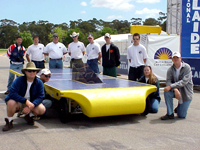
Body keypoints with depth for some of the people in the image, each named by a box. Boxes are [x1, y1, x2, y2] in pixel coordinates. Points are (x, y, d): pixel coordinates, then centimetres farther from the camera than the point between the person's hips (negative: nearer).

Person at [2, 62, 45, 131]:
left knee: (42, 109, -22)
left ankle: (29, 116, 14)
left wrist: (30, 106, -28)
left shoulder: (39, 83, -8)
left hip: (31, 103, 3)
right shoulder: (19, 80, -18)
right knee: (11, 103, -37)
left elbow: (40, 97, -10)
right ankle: (9, 122, -8)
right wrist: (26, 101, -34)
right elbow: (12, 94, -28)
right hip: (18, 102, -3)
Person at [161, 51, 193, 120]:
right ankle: (170, 114, -16)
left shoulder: (187, 67, -14)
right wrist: (175, 89, -34)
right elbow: (168, 81, -14)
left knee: (181, 116, -5)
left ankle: (179, 108, 33)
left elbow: (184, 81, -24)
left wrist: (171, 86, -32)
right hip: (175, 91, 3)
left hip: (186, 93, -3)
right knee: (166, 92, -31)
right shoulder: (170, 69, -3)